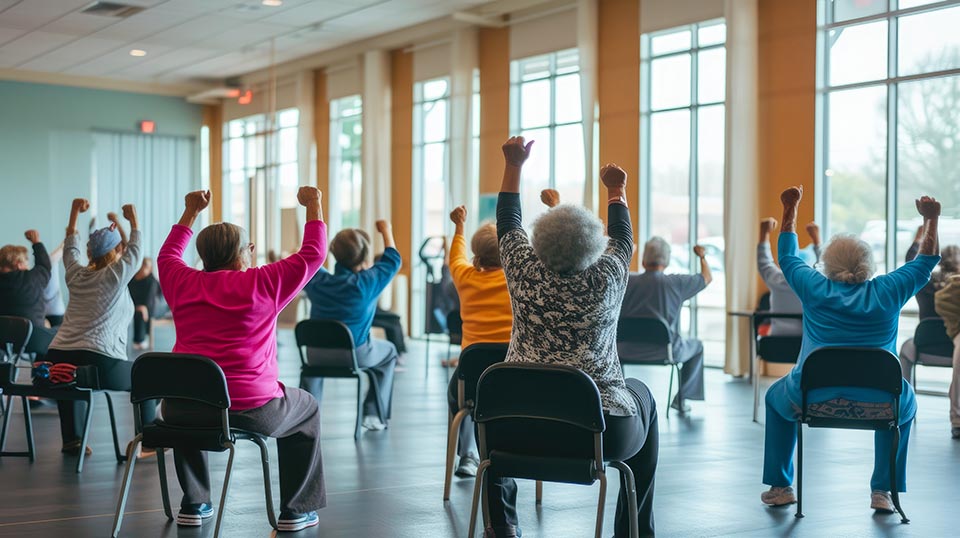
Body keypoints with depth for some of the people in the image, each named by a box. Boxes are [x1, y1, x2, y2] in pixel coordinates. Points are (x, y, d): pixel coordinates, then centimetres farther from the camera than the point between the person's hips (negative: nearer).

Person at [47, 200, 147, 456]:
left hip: (57, 360, 6)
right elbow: (135, 251, 17)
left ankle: (72, 440, 36)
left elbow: (70, 248, 34)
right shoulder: (116, 275, 1)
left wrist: (74, 213, 42)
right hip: (99, 363, -6)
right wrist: (134, 220, 31)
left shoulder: (75, 274, 15)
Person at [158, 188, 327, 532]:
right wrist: (314, 205, 20)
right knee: (305, 409, 26)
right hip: (252, 410, -3)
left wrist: (191, 212, 38)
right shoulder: (263, 284, -4)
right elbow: (313, 254, 7)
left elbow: (168, 254, 29)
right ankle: (295, 510, 25)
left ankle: (193, 504, 36)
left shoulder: (183, 283, 6)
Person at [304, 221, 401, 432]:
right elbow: (393, 260, -3)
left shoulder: (317, 280, -12)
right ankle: (374, 415, 20)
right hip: (355, 356, -3)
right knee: (388, 352, 28)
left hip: (318, 355, 3)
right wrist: (386, 231, 11)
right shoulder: (367, 282, -19)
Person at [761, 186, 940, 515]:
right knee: (905, 405, 36)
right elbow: (927, 260, 18)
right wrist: (931, 219, 27)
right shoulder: (887, 292, 0)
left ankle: (780, 487, 32)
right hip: (878, 401, 1)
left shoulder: (815, 289, 0)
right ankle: (883, 491, 29)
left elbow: (787, 254, 18)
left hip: (813, 398, -1)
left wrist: (791, 208, 28)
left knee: (776, 396, 33)